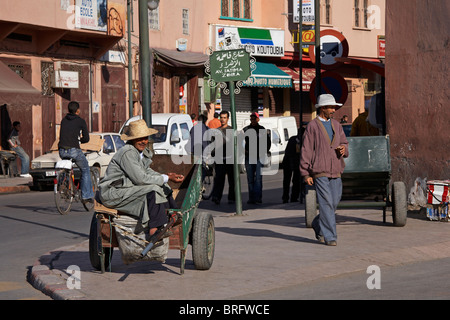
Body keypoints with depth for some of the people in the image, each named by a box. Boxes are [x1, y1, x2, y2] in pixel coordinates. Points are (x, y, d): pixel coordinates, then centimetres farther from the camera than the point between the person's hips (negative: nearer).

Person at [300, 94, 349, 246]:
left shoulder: (336, 125, 15)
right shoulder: (312, 126, -2)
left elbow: (344, 142, 21)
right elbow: (306, 151, -3)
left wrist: (344, 148, -5)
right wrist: (305, 173, -8)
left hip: (335, 172, 6)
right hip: (320, 172, -6)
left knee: (334, 204, 7)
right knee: (326, 204, -9)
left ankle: (318, 226, 30)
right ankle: (330, 237, -6)